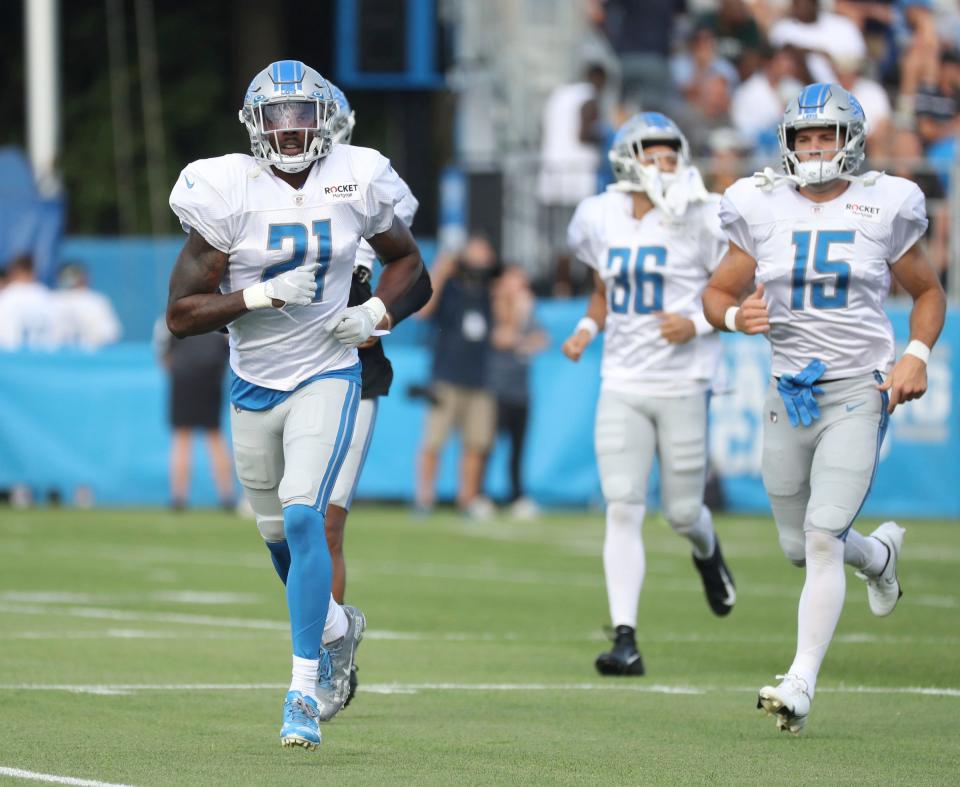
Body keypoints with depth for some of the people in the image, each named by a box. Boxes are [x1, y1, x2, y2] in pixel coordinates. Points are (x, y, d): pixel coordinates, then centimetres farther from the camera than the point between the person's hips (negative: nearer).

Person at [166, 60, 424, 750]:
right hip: (253, 384, 2)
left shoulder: (356, 181, -7)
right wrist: (261, 295, -26)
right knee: (280, 536, 15)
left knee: (302, 517, -20)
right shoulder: (227, 194, -13)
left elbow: (407, 259, 12)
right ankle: (338, 627, 46)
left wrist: (376, 312, -7)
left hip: (326, 376, -2)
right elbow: (181, 314, -13)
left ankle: (304, 692, -17)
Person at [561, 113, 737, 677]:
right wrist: (587, 330, 5)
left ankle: (707, 552, 45)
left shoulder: (700, 220, -8)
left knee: (682, 511, 6)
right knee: (623, 509, -8)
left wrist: (698, 323, -18)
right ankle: (626, 640, -8)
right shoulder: (600, 219, 4)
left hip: (683, 385, -2)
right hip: (622, 385, 2)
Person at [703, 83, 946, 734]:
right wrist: (737, 317, -15)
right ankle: (881, 553, 48)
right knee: (800, 548, 13)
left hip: (860, 390, -4)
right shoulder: (761, 209, 2)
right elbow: (717, 292, 8)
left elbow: (929, 293, 10)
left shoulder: (883, 208, -3)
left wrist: (917, 354, -7)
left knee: (823, 536, -16)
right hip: (791, 390, 4)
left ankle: (802, 683, -15)